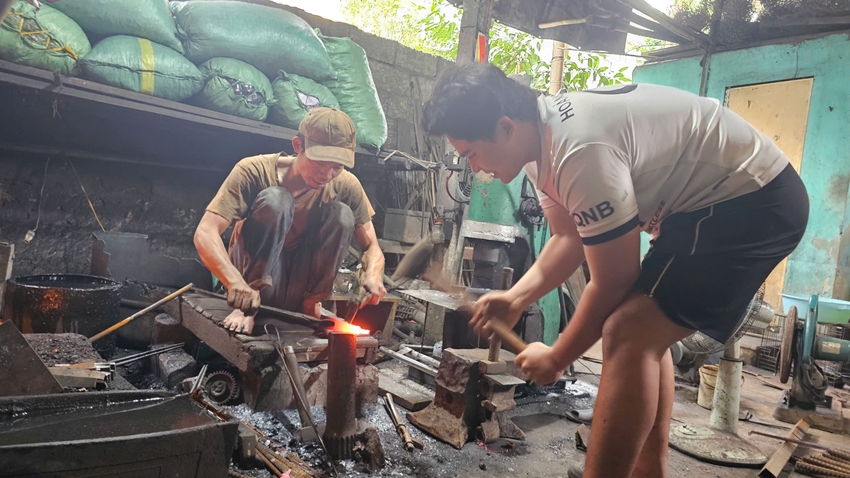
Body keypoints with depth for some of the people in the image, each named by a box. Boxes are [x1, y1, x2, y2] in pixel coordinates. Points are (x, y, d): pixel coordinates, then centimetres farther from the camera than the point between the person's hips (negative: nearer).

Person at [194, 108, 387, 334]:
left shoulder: (346, 186, -11)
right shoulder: (255, 171, -20)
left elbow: (371, 247, -8)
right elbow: (205, 234, -28)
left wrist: (373, 273, -32)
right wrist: (236, 282, -46)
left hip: (298, 289, 3)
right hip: (252, 276, -3)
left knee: (342, 214, -20)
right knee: (274, 199, -28)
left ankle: (311, 302, -10)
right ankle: (247, 306, -23)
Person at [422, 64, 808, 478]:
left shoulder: (581, 152, -31)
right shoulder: (540, 138, -1)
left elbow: (613, 284, -21)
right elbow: (568, 238, 9)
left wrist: (556, 358, -8)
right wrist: (516, 299, -3)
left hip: (754, 202, -10)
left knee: (631, 335, -20)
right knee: (643, 331, 15)